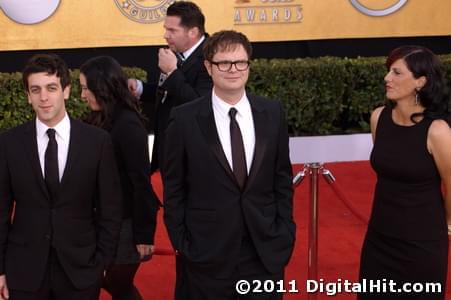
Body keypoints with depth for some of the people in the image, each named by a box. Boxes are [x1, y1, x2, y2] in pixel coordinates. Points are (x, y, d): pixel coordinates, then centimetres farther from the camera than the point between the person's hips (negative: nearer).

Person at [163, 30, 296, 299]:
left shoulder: (273, 113, 1)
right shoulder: (185, 119, -7)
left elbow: (283, 180, 6)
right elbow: (173, 189, -2)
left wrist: (285, 234, 2)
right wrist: (181, 243, -4)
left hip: (265, 250, 2)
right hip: (205, 253, -2)